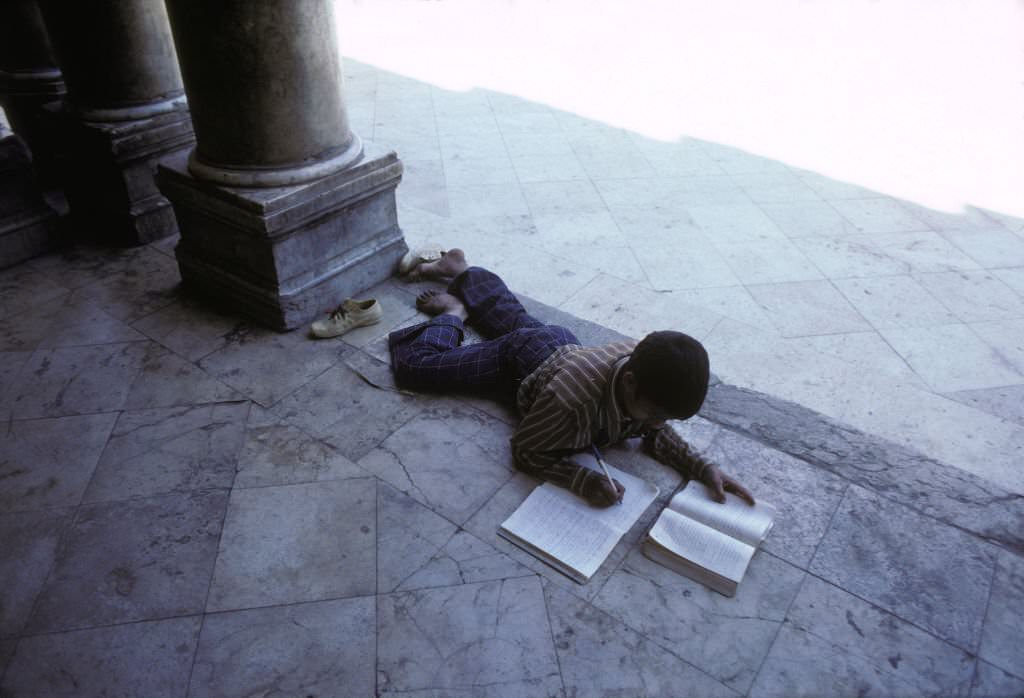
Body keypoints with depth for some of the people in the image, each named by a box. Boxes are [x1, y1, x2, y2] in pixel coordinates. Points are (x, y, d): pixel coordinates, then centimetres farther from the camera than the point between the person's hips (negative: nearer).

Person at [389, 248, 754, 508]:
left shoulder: (651, 370, -33)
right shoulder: (573, 398, -49)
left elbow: (655, 434, -14)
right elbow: (525, 451, -32)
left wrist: (704, 468, -30)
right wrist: (584, 480, -47)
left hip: (561, 344, 5)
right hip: (520, 360, -5)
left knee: (514, 320, 35)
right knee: (413, 366, 2)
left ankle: (459, 269, 56)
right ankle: (452, 313, 25)